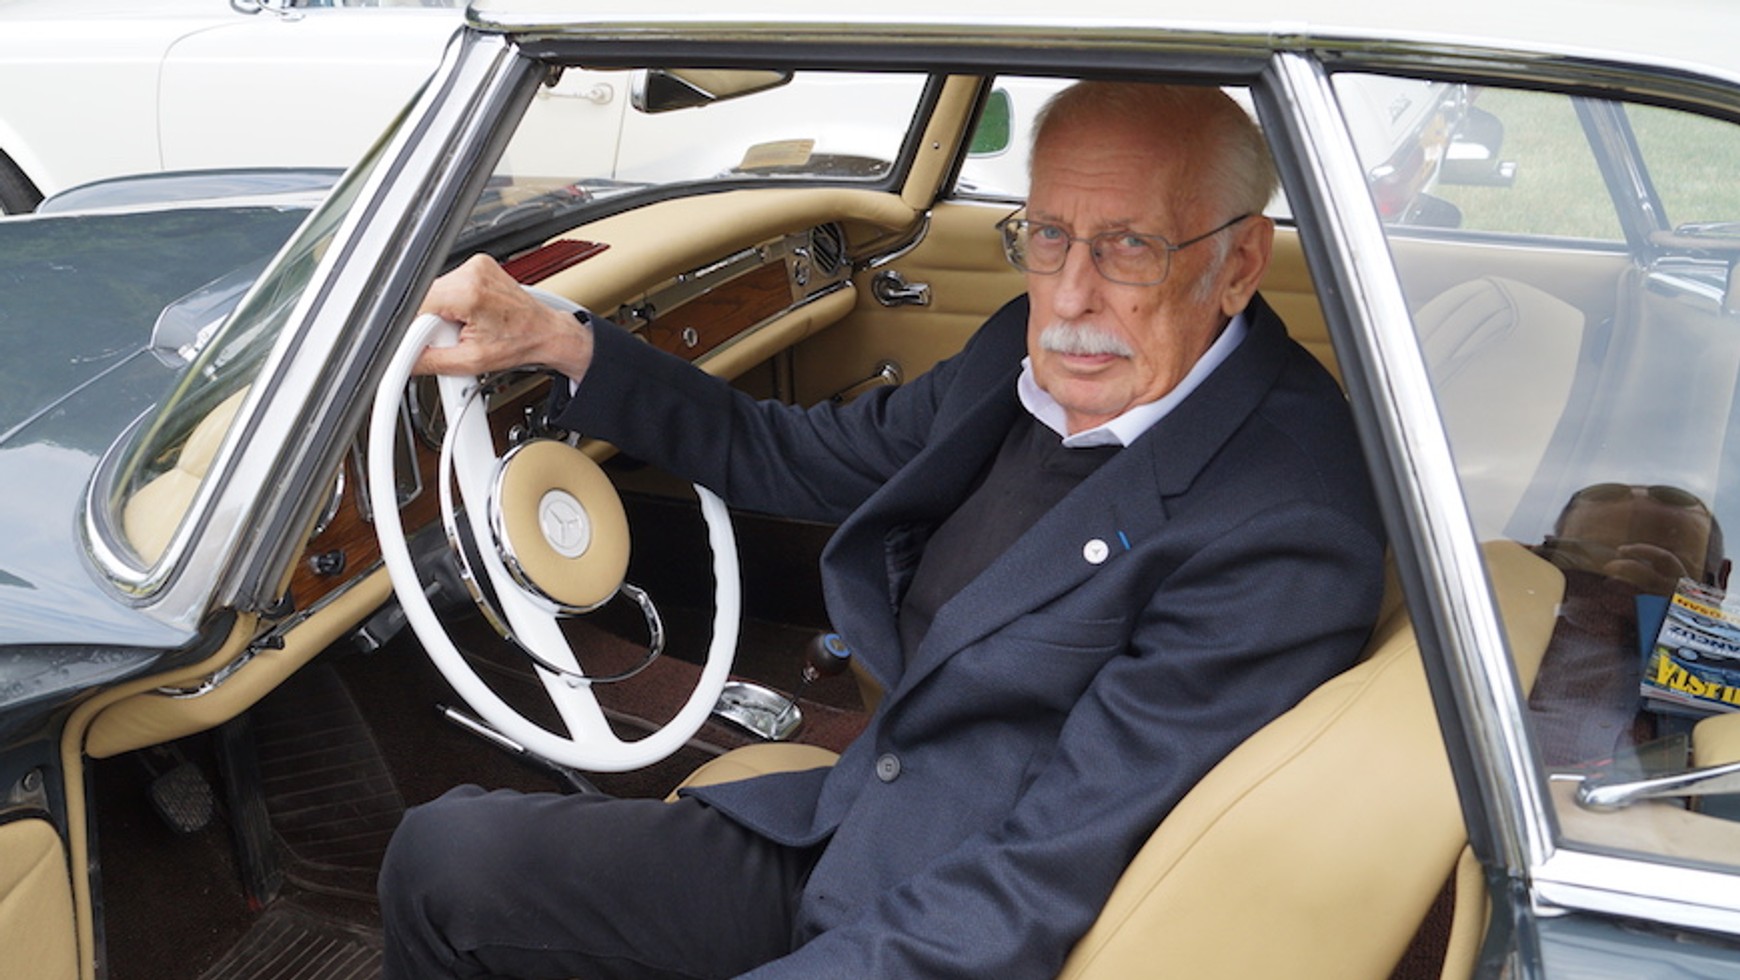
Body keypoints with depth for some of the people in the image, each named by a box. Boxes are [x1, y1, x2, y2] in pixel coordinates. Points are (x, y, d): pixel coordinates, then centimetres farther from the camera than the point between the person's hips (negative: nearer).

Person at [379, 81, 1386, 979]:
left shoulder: (1286, 531, -24)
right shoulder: (1027, 359, 1)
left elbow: (1047, 884, -25)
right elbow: (796, 456, 15)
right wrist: (555, 340, 7)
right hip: (838, 830, 7)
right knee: (445, 855, -1)